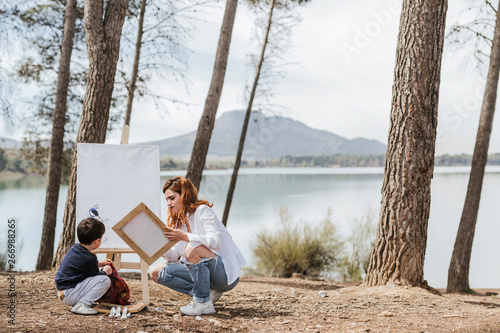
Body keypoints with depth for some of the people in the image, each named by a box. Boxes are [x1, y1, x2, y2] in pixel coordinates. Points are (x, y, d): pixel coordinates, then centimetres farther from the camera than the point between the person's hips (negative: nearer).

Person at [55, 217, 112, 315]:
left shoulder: (75, 248, 8)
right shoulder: (90, 258, -18)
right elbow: (95, 279, -6)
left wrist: (99, 264, 27)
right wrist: (105, 272, 12)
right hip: (69, 295, -10)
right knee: (105, 280, -18)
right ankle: (81, 305, -17)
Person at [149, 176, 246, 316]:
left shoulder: (202, 211, -9)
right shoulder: (179, 220, 13)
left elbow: (216, 241, -25)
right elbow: (174, 256, 8)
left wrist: (185, 237, -31)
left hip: (226, 274, -8)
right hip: (204, 272, 8)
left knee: (192, 248, -35)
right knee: (156, 272, 0)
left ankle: (204, 303, -20)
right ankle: (208, 293, -4)